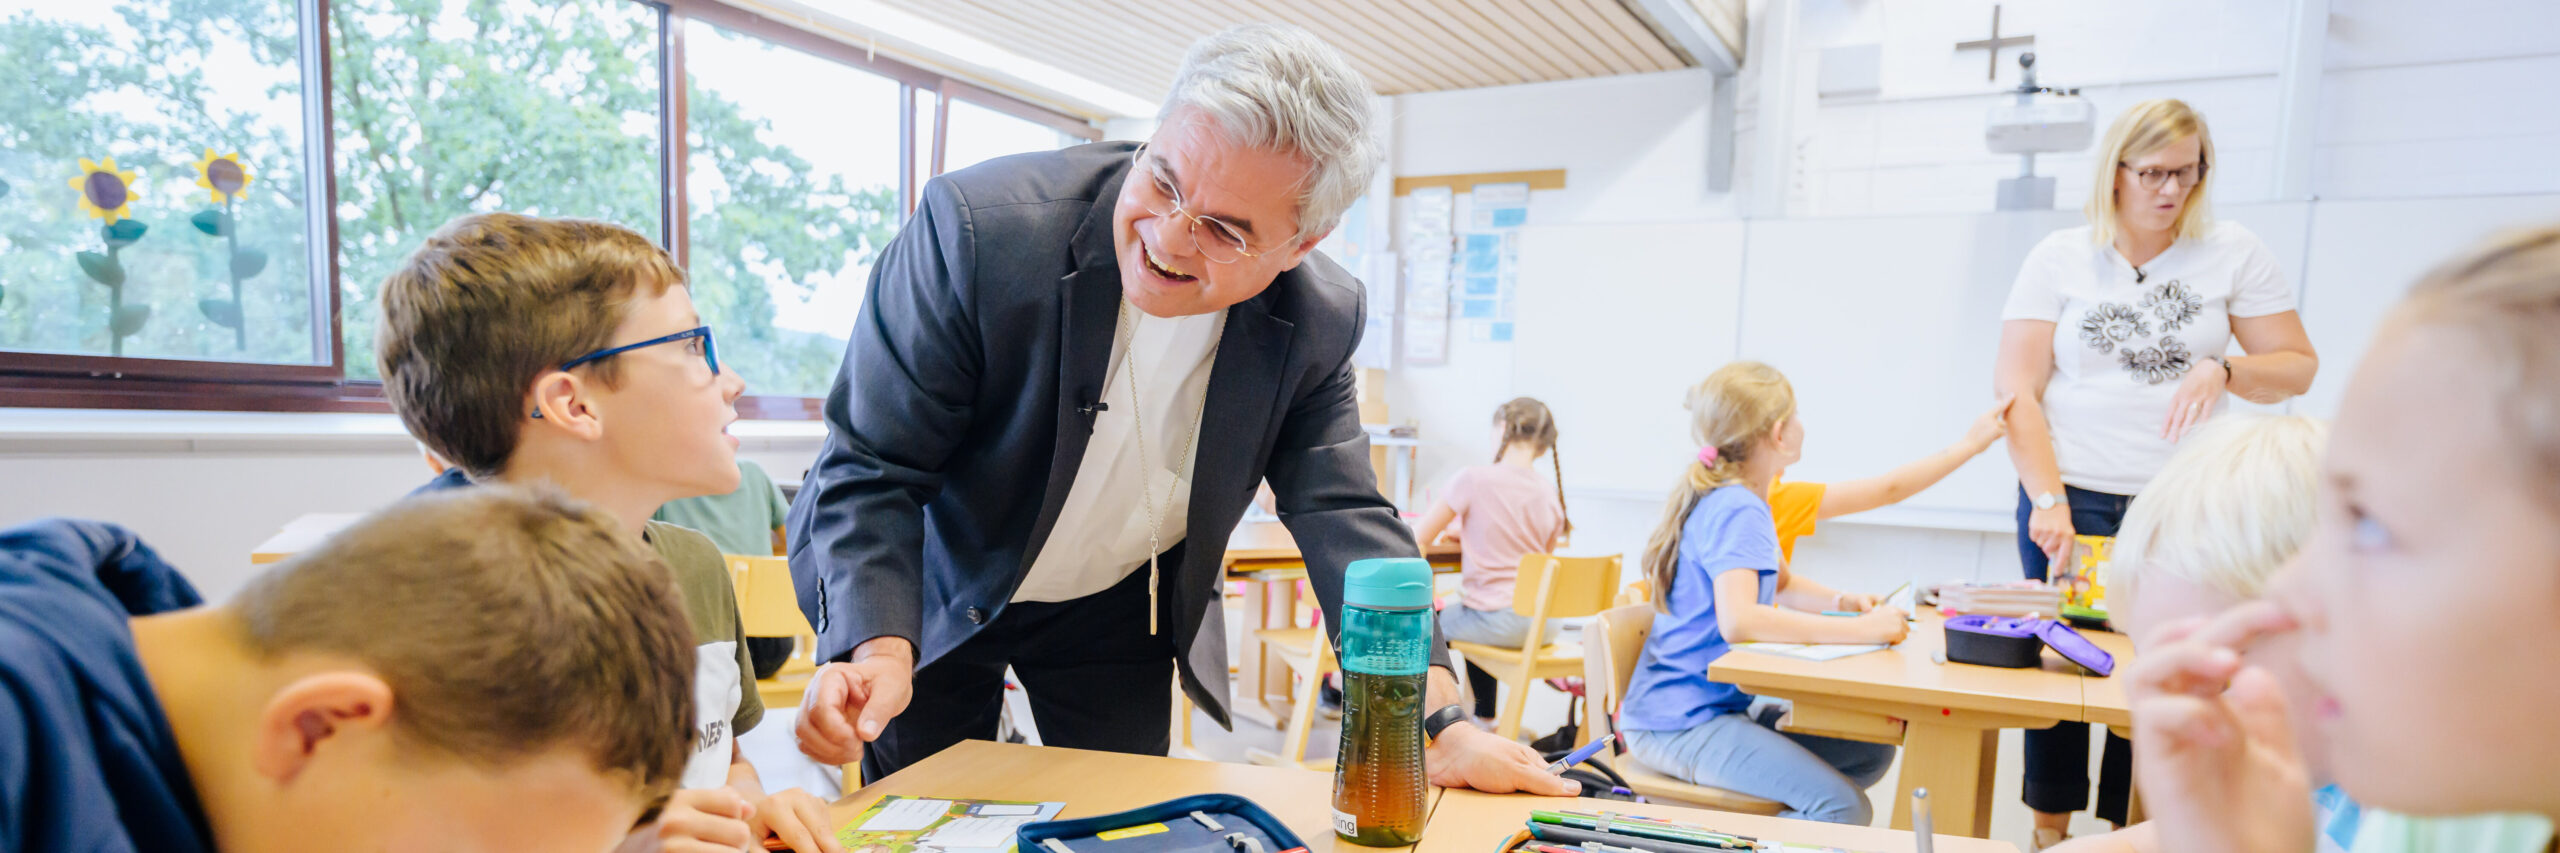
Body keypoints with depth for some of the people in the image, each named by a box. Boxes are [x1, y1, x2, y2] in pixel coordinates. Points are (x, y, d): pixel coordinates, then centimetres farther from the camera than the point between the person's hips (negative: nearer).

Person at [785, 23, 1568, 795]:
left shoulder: (1317, 325, -19)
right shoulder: (978, 227, -30)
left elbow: (1346, 520, -16)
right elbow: (872, 467, -25)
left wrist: (1437, 721, -26)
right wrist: (878, 648, -41)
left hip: (1116, 611, 2)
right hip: (938, 593, -2)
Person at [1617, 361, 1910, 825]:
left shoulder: (1731, 500, 13)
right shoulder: (1737, 510, -17)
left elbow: (1782, 585, 28)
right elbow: (1738, 620, -33)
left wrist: (1840, 600, 8)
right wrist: (1861, 630, -27)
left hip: (1722, 702, 10)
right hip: (1683, 721, -10)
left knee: (1872, 751, 9)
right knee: (1845, 811, -20)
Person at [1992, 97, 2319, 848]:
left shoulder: (2235, 253, 4)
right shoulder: (2060, 258, 1)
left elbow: (2298, 366, 7)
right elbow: (2017, 391, -4)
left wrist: (2223, 370, -15)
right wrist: (2047, 498, -14)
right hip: (2073, 498, 0)